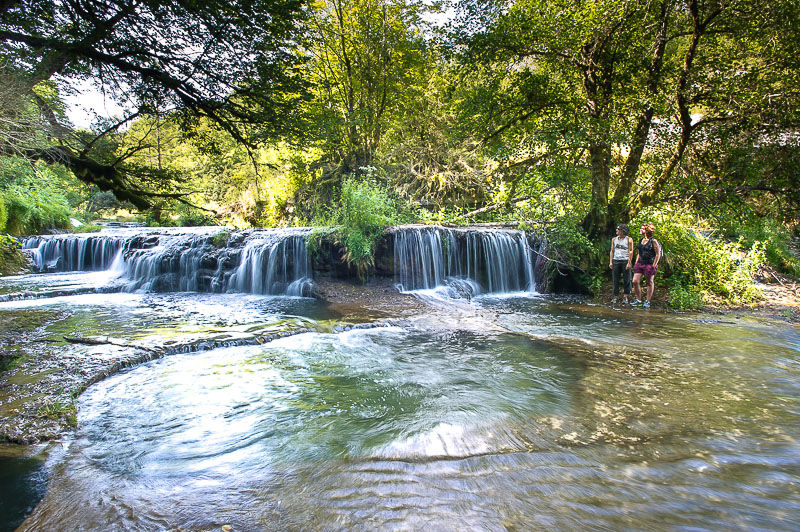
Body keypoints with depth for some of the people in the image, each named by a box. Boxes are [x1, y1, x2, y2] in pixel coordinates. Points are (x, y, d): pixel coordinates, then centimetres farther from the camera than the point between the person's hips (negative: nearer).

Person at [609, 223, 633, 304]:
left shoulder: (629, 239, 1)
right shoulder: (614, 239, 13)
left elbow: (631, 252, -3)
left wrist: (629, 263, -11)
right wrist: (610, 262, 5)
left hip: (625, 261, -3)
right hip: (616, 261, 3)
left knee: (626, 280, -1)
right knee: (615, 280, 1)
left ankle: (625, 296, 6)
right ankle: (615, 296, 5)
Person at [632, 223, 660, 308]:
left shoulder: (653, 241, -7)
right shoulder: (641, 240, 13)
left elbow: (658, 254, -7)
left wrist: (654, 265, -13)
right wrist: (636, 263, 14)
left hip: (649, 264, -6)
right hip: (640, 263, 6)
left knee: (650, 283, 5)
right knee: (635, 281, -1)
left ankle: (647, 301, 13)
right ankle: (638, 299, 11)